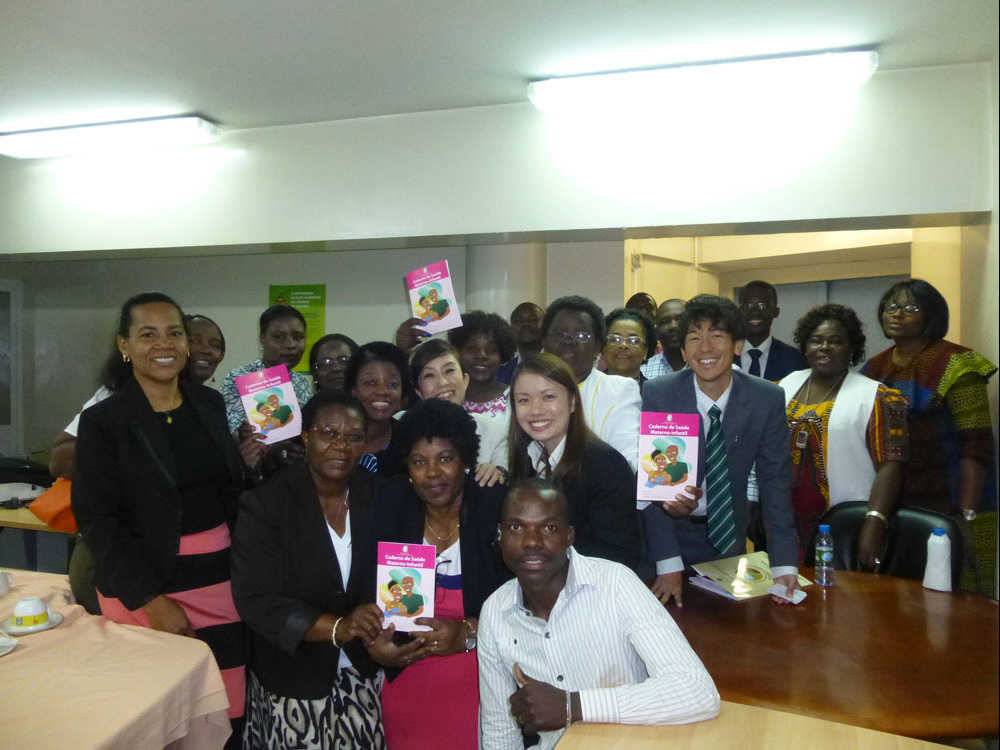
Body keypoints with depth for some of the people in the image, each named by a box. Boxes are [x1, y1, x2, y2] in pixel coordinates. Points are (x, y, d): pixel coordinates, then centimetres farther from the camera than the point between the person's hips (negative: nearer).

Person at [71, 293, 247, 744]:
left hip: (220, 582, 4)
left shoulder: (211, 405, 6)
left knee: (228, 716, 11)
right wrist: (152, 601, -14)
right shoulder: (103, 422, -8)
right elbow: (97, 522, -10)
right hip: (146, 589, -4)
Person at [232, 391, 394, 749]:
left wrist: (381, 632, -18)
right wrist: (338, 628, -29)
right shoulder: (265, 503, -14)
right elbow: (256, 601, -19)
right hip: (294, 683, -2)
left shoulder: (378, 495, -5)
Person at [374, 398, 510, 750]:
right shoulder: (389, 507, -3)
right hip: (406, 685, 2)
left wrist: (467, 633, -22)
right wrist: (373, 636, -15)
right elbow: (370, 590, 2)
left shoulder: (497, 507, -12)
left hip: (481, 685, -2)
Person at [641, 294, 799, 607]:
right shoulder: (658, 394, -18)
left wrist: (784, 566, -15)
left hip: (729, 536, 2)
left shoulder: (768, 398, -13)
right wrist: (668, 564, -22)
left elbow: (774, 482, -9)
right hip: (669, 529, -1)